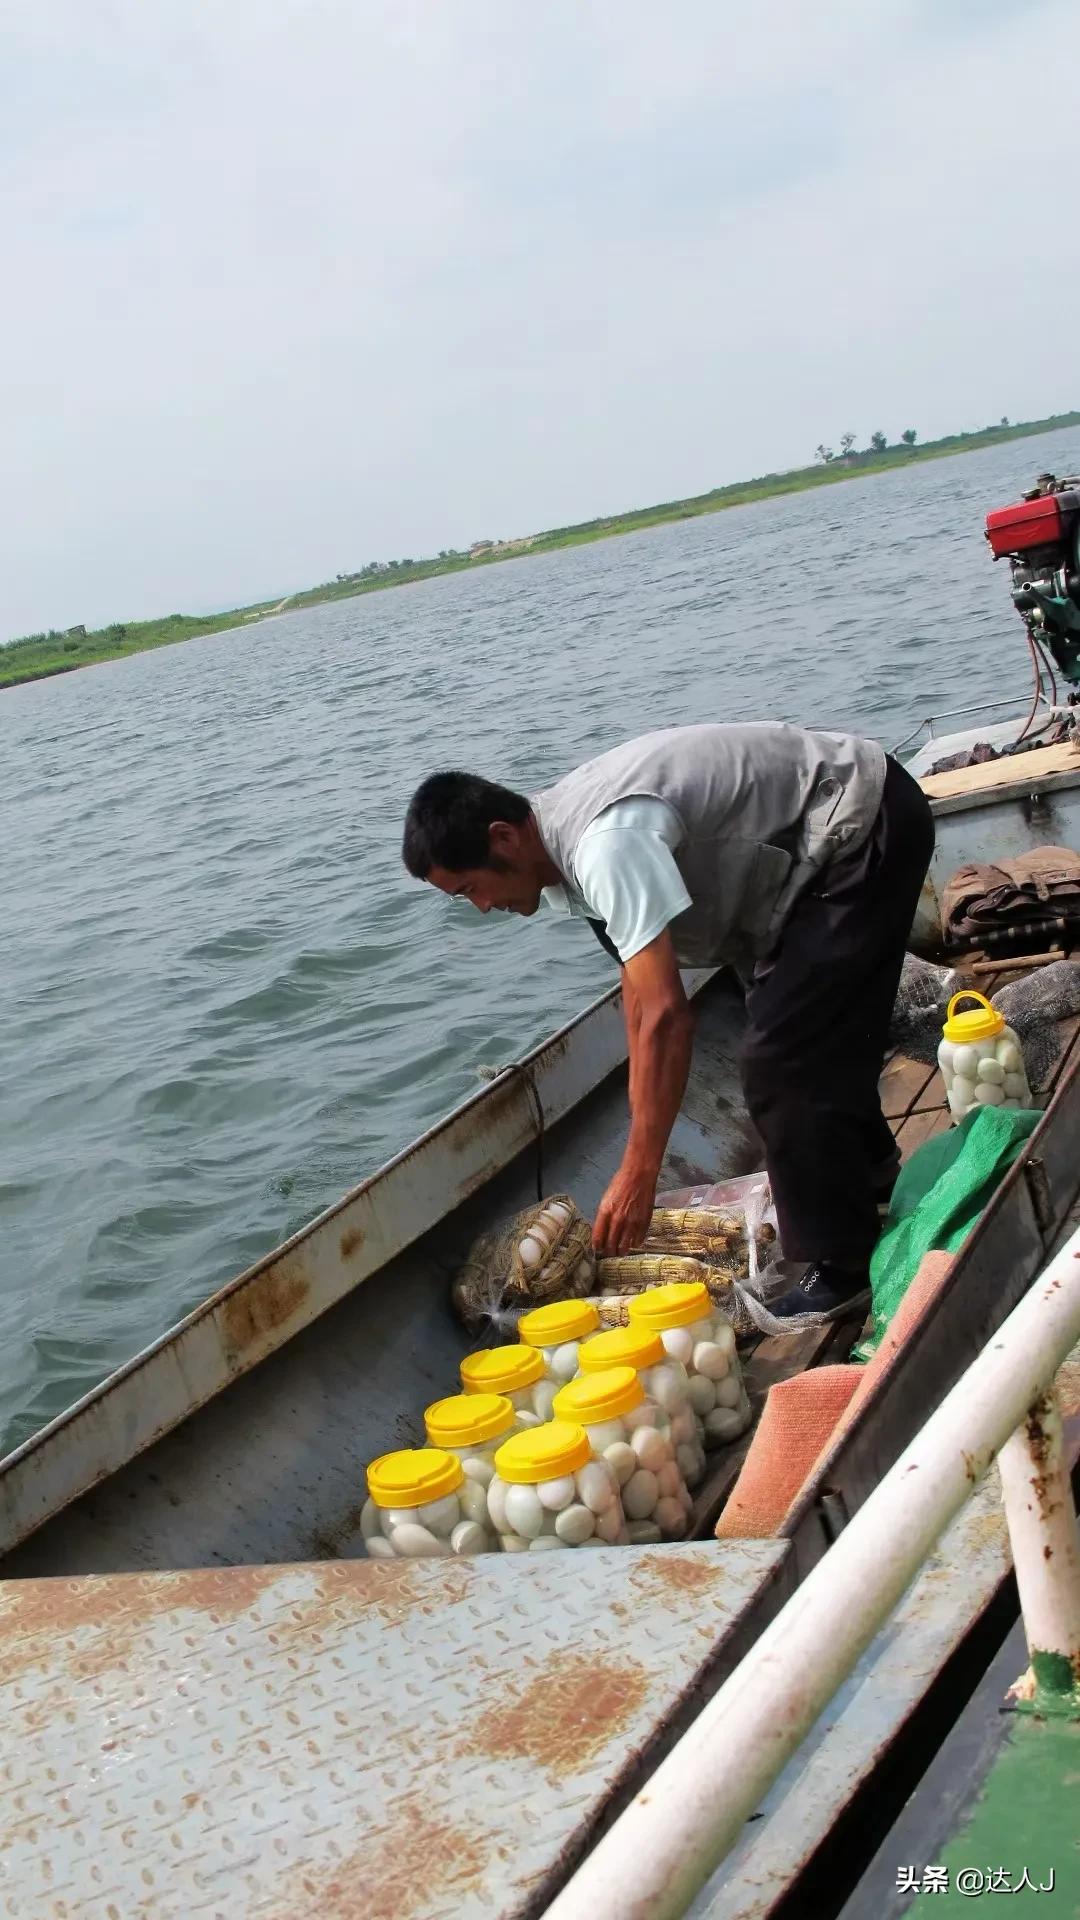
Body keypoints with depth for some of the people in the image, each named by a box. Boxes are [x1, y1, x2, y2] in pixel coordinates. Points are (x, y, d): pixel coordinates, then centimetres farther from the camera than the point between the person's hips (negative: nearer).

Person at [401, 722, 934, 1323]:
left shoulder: (607, 844, -31)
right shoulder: (562, 843, 0)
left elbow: (666, 1016, -34)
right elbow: (643, 989, 9)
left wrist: (639, 1174, -29)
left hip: (867, 827, -10)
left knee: (785, 1059, -11)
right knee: (812, 1033, 25)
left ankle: (837, 1272, 2)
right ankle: (868, 1180, 47)